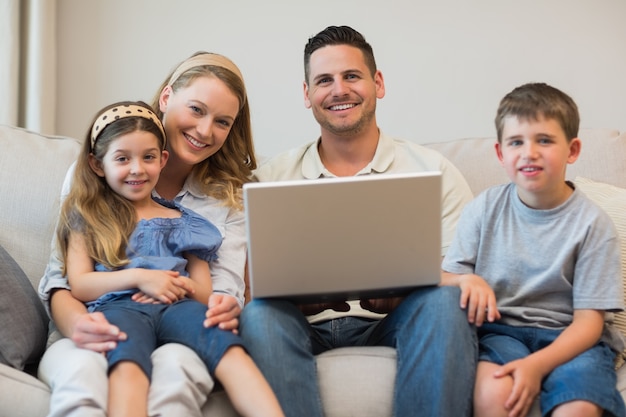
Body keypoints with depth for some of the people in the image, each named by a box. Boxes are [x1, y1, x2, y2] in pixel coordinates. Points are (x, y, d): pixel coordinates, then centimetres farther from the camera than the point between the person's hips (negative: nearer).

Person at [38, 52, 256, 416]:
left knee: (173, 368, -36)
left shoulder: (230, 199, 14)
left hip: (180, 341, 2)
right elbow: (60, 277, 2)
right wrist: (76, 323, -23)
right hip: (96, 341, -1)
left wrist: (226, 308, -23)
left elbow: (226, 288, 4)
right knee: (81, 370, -39)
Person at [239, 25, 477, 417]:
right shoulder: (271, 177, 12)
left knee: (444, 300, -31)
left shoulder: (431, 170, 10)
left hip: (392, 322, 0)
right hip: (307, 323, 0)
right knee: (260, 313, -31)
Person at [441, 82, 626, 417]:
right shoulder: (484, 209, 5)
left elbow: (588, 321, -6)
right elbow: (444, 277, 6)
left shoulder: (592, 223, -3)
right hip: (500, 327, 1)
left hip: (569, 338, -1)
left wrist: (537, 364, -22)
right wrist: (466, 280, -19)